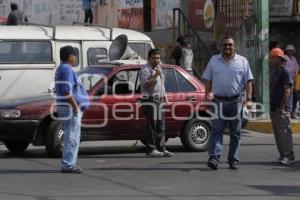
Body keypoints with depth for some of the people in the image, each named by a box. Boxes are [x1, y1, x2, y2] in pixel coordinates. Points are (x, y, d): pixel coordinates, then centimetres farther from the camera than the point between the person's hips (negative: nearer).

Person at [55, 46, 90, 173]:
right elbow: (67, 92, -23)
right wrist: (76, 107, -20)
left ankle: (70, 163, 19)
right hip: (71, 108, -11)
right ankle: (68, 165, -9)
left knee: (71, 137, 15)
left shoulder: (61, 69, 18)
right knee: (71, 137, -9)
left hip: (70, 108, 11)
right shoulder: (67, 70, -15)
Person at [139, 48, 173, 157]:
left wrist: (164, 95, 22)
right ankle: (151, 149, -7)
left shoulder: (159, 68, 20)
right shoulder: (146, 69, -9)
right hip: (150, 100, -9)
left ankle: (161, 148, 14)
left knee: (160, 125, 9)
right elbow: (145, 84, -21)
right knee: (152, 125, -9)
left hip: (159, 100, 9)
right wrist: (155, 75, -25)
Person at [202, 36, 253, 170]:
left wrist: (248, 98, -9)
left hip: (235, 101, 0)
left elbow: (248, 81, 2)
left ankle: (233, 160, 10)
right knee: (216, 130, -10)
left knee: (235, 133, 5)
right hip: (218, 101, 0)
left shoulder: (242, 61, 6)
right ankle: (214, 157, -17)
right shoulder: (214, 60, 10)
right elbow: (208, 80, 11)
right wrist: (207, 95, 0)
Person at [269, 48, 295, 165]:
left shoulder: (284, 72, -11)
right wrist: (271, 106, 16)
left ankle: (289, 156, -5)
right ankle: (283, 155, 16)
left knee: (284, 132, -9)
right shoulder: (273, 72, 17)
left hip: (282, 110, -9)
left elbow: (287, 90, -16)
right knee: (277, 133, 10)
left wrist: (282, 107, -19)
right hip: (273, 109, 9)